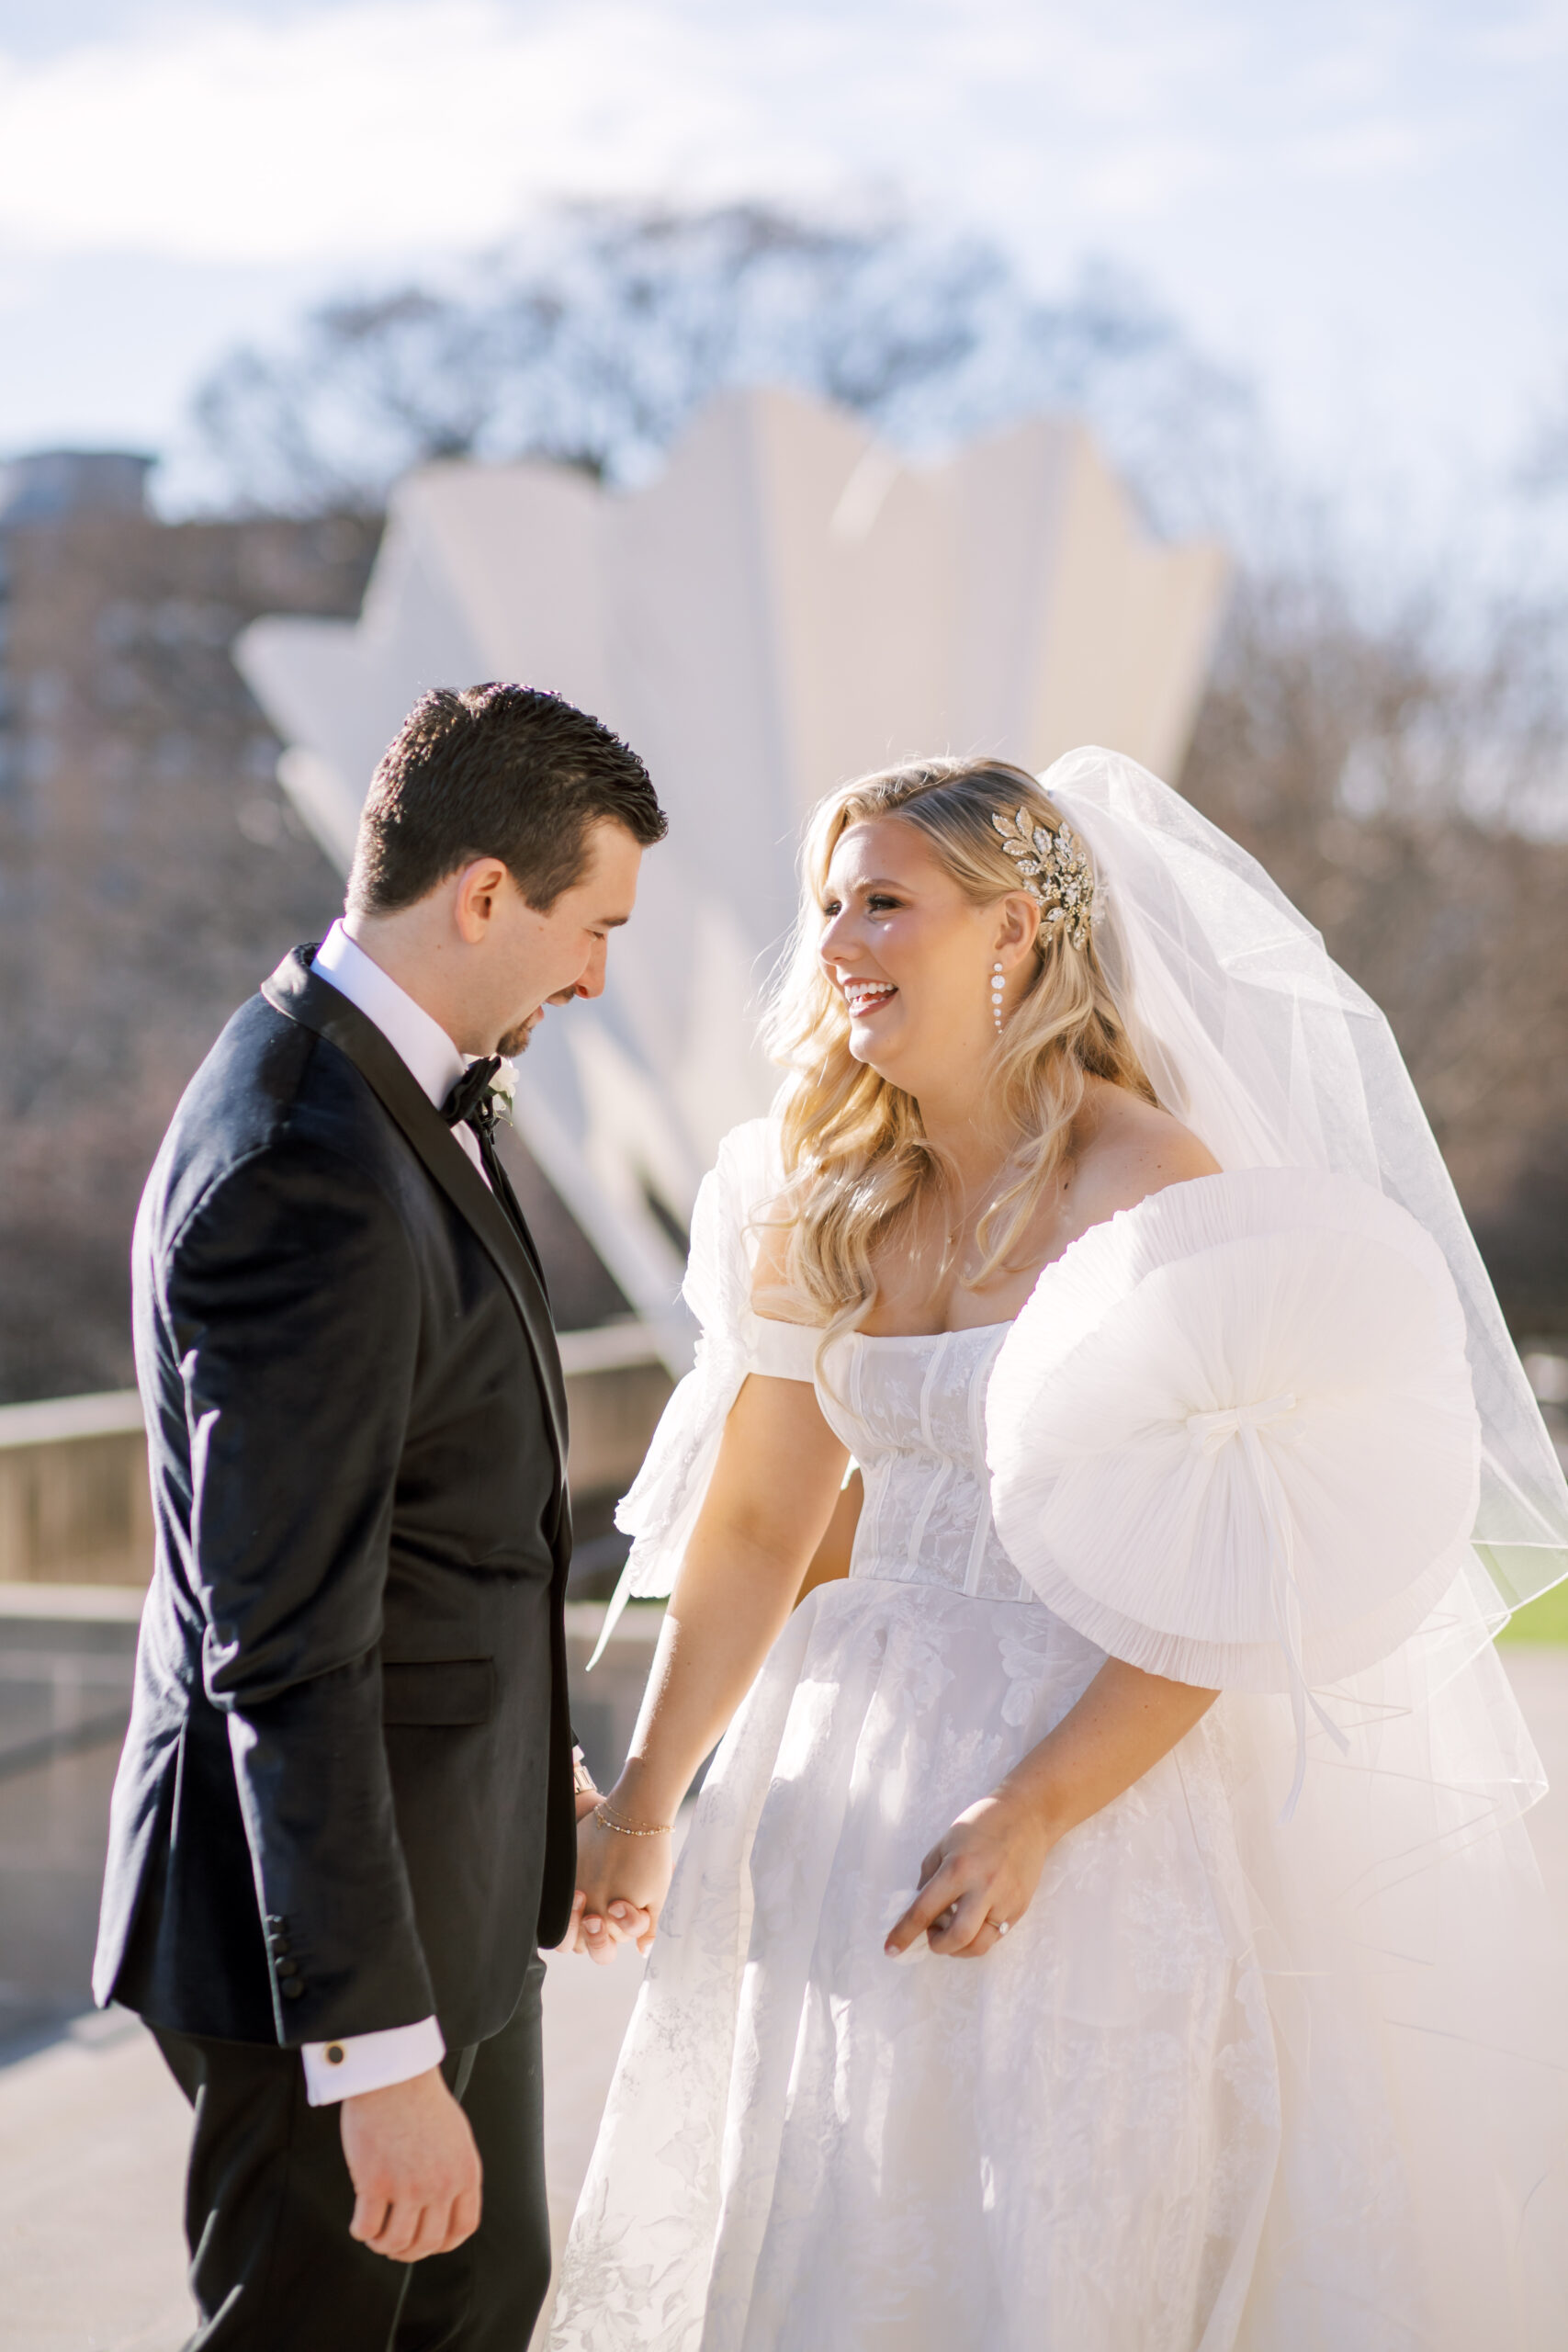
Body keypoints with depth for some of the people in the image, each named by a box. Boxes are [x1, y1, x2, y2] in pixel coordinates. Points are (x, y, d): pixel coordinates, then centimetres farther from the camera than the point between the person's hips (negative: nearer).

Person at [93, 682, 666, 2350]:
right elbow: (284, 1657, -29)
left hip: (444, 1864, 10)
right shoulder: (311, 1175, -27)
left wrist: (527, 1760, 25)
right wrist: (379, 2056, -28)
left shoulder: (386, 1087, 5)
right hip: (327, 1901, -10)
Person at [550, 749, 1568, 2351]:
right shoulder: (822, 1200, 4)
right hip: (872, 1774, 6)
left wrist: (1033, 1813, -22)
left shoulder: (1159, 1194, -15)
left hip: (1118, 1758, -6)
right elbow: (755, 1517, 9)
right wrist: (645, 1802, 10)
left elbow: (1217, 1589, -17)